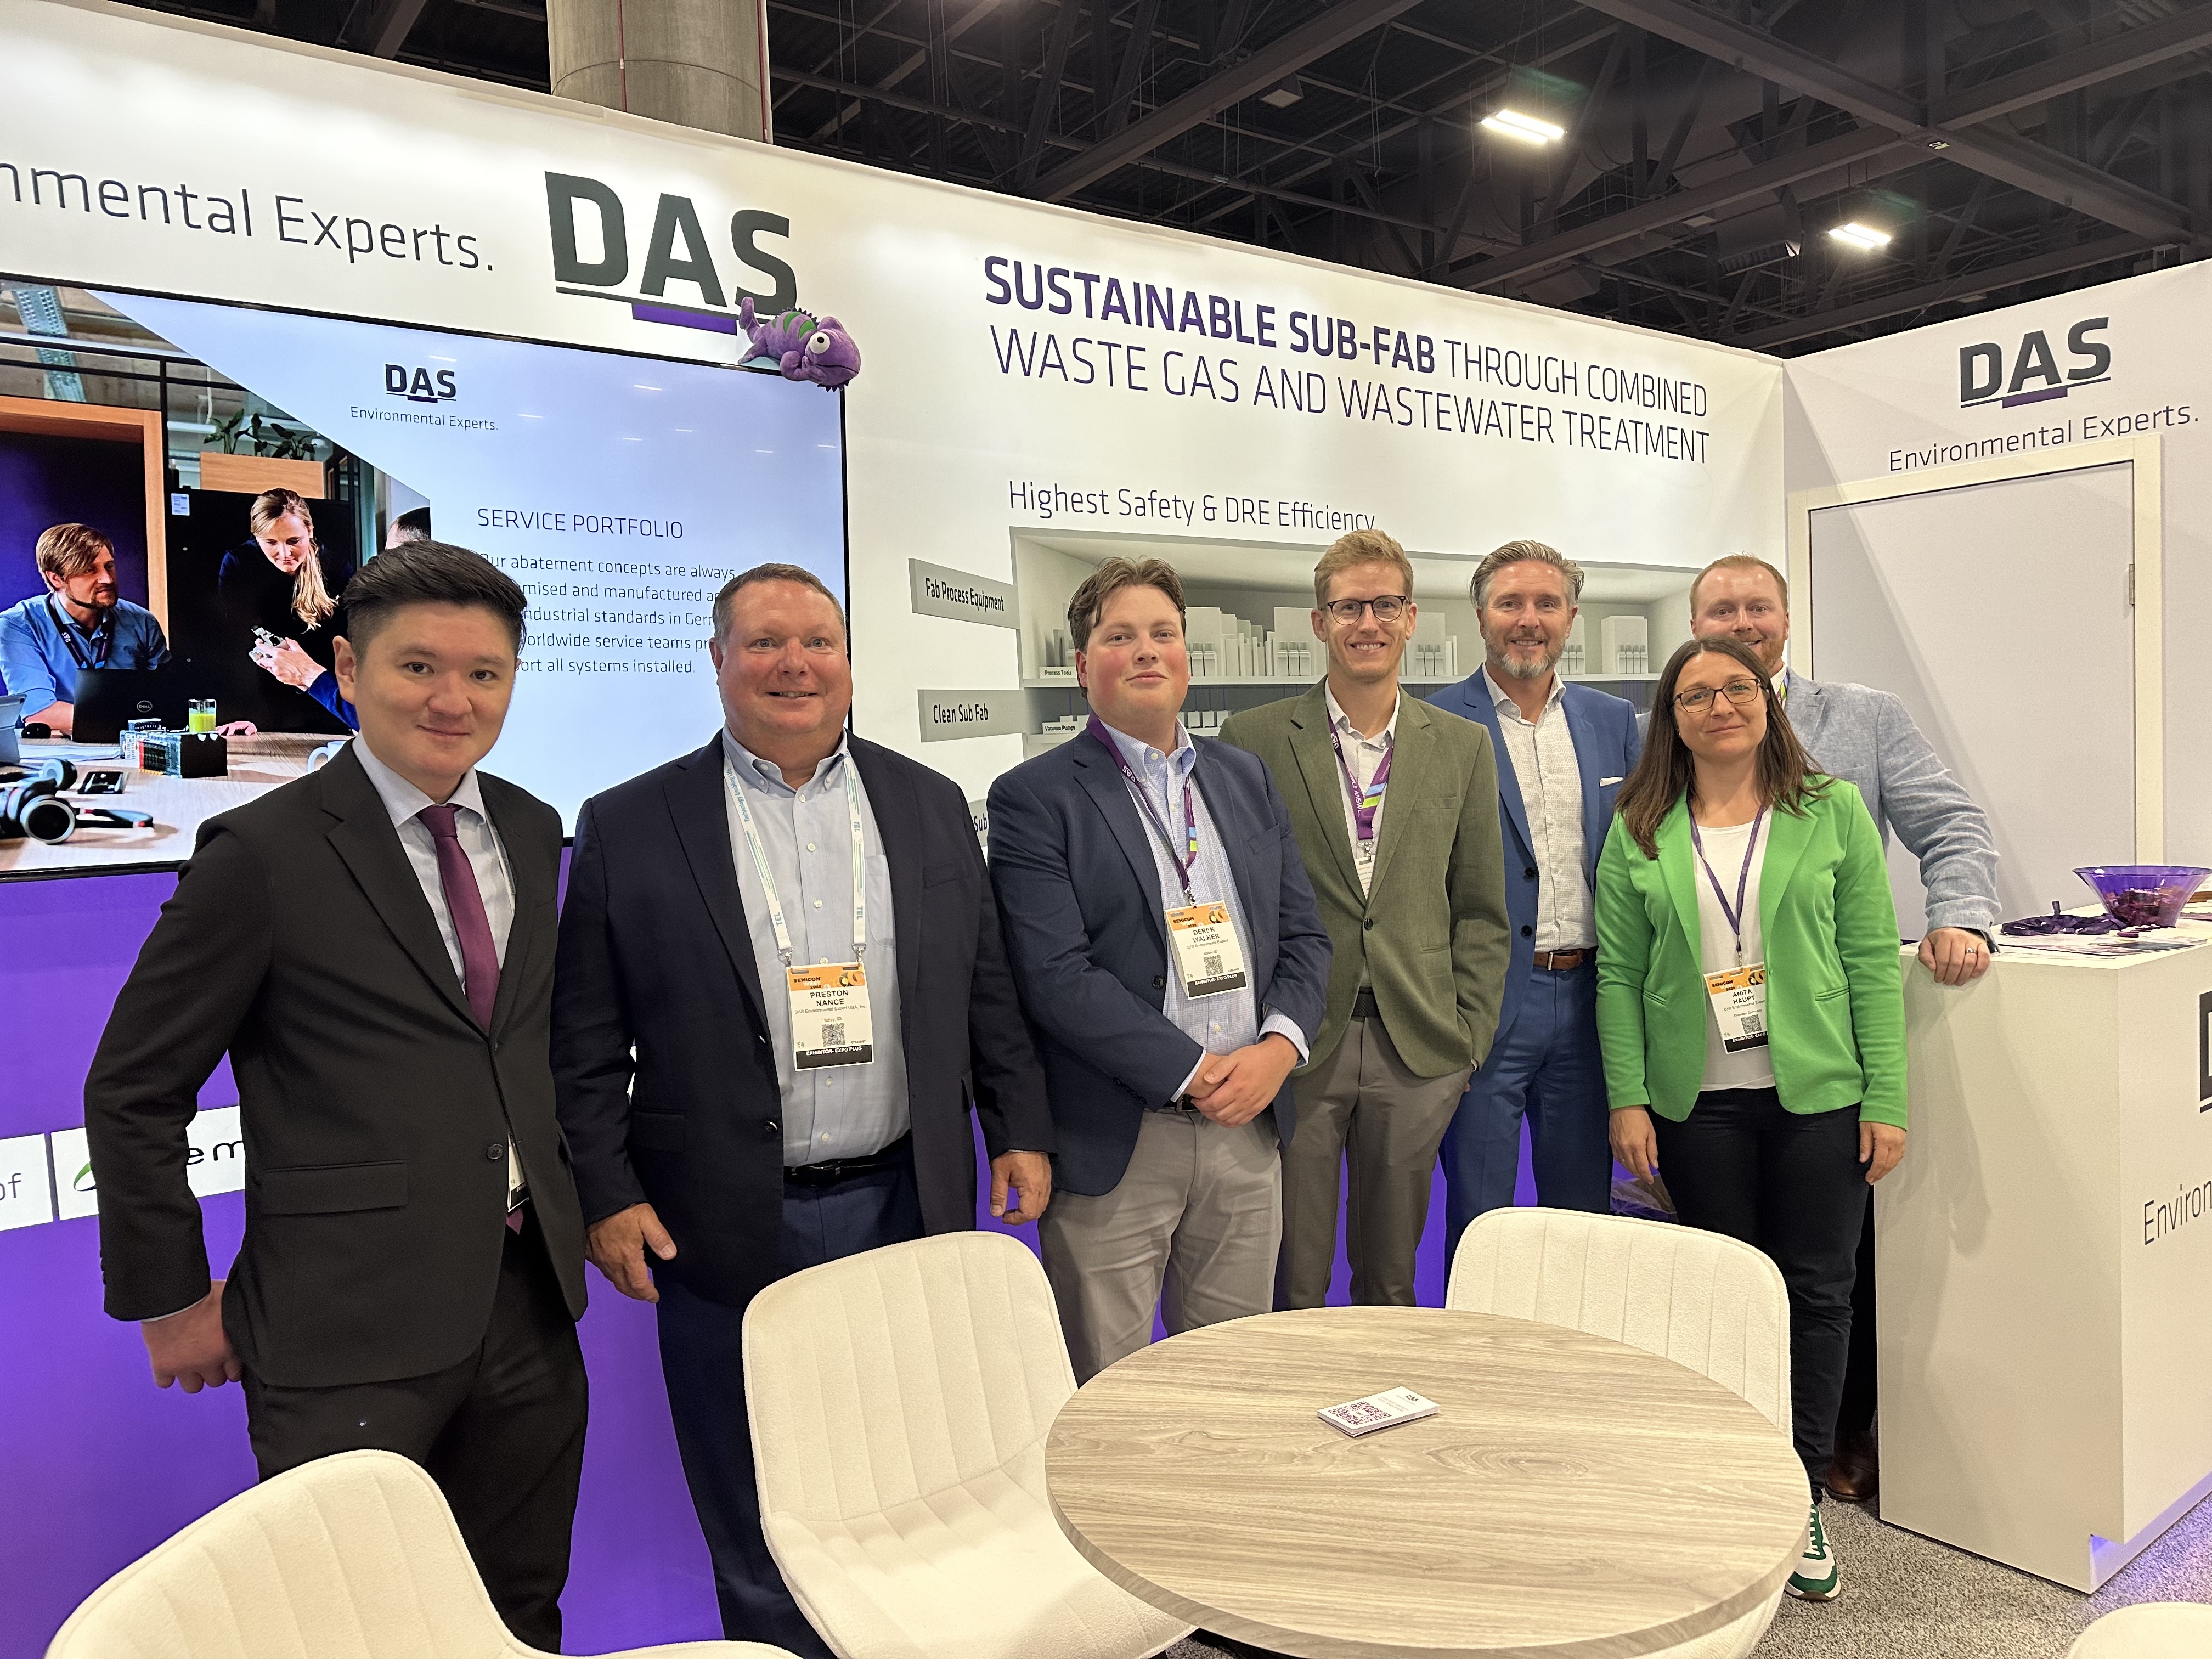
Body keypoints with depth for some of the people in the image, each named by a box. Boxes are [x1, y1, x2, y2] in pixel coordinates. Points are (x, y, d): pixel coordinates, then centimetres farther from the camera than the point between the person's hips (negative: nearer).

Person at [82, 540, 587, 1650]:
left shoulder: (531, 832, 6)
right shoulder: (265, 851, -12)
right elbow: (131, 1094, -6)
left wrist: (559, 1209, 12)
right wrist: (172, 1302, -3)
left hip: (530, 1310, 6)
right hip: (349, 1340, -5)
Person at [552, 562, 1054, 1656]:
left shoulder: (930, 806, 7)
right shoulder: (630, 826, -2)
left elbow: (989, 991, 10)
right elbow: (584, 1040, -2)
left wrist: (1020, 1132, 5)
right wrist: (606, 1194, -8)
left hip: (908, 1207, 3)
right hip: (727, 1230, -2)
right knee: (759, 1535, 13)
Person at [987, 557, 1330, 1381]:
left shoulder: (1246, 777, 12)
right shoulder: (1034, 798, -6)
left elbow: (1304, 935, 10)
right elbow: (1058, 977, -15)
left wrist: (1277, 1050, -8)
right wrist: (1195, 1074, -16)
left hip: (1248, 1129, 5)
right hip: (1115, 1144, -4)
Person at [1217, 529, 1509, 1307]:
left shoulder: (1463, 746, 8)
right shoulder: (1253, 739, -1)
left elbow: (1480, 912, 10)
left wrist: (1470, 1038, 4)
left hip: (1416, 1048, 2)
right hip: (1294, 1042, -2)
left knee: (1393, 1281, 16)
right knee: (1293, 1284, 8)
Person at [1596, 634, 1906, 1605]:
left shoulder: (1833, 811, 1)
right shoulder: (1639, 832, 1)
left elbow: (1873, 960, -1)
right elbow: (1618, 972, 1)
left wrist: (1886, 1099, -5)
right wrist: (1628, 1098, -5)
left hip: (1818, 1092, 0)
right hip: (1698, 1099, 0)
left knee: (1818, 1292, 6)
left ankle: (1802, 1502, 24)